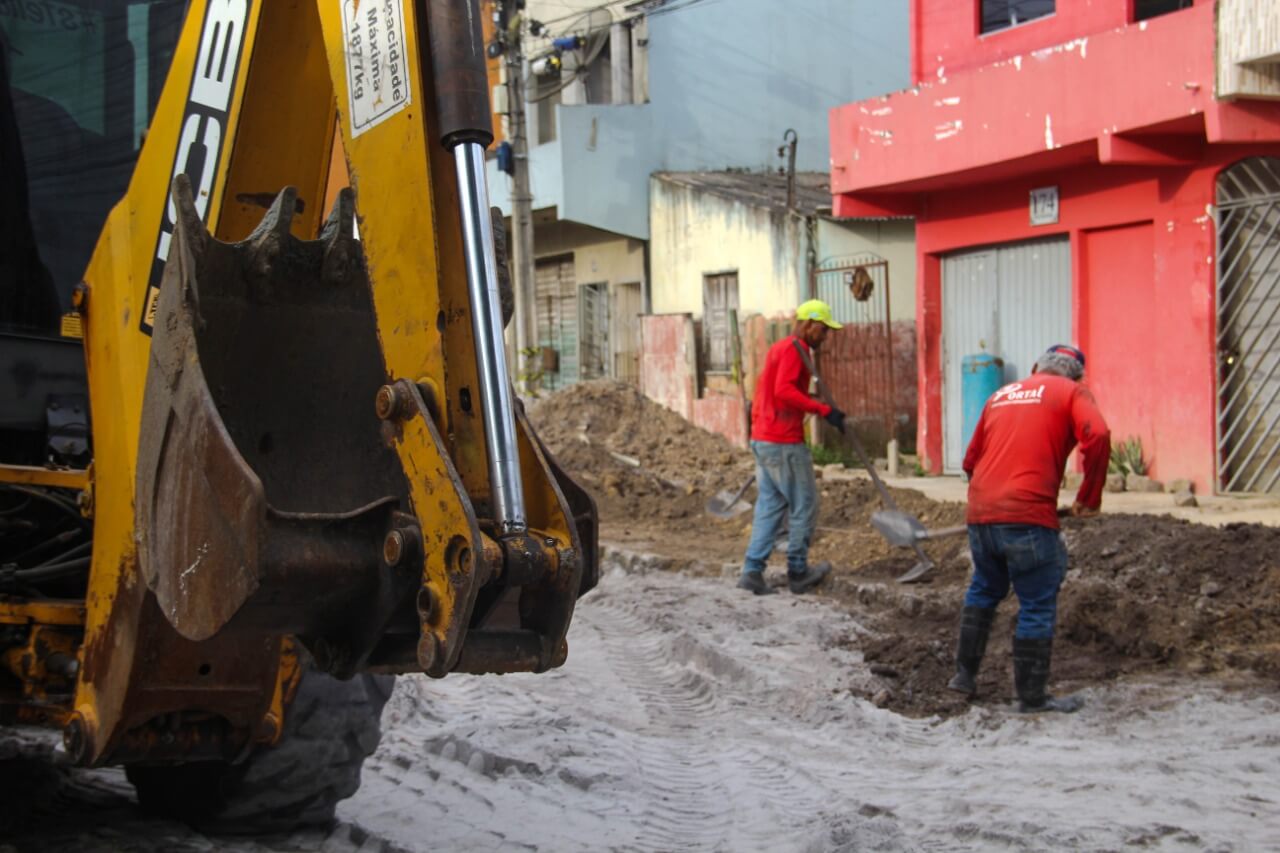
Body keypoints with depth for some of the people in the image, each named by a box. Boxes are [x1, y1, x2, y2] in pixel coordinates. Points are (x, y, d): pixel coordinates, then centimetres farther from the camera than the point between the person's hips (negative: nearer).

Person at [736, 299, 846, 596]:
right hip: (784, 443, -10)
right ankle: (798, 572, 10)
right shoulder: (793, 349, -12)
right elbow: (784, 390, -26)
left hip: (762, 438, 10)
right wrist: (824, 410, -27)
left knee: (769, 506, 10)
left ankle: (753, 571, 4)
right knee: (804, 506, 2)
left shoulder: (778, 348, 18)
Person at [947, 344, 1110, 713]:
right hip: (1028, 516, -6)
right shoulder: (1072, 393, 6)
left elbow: (971, 459, 22)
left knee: (984, 589, 26)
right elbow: (1097, 436, -13)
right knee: (1037, 606, 4)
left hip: (980, 513, 6)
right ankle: (1031, 696, 9)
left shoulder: (1001, 394, 22)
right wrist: (1089, 498, -4)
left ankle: (965, 673, 30)